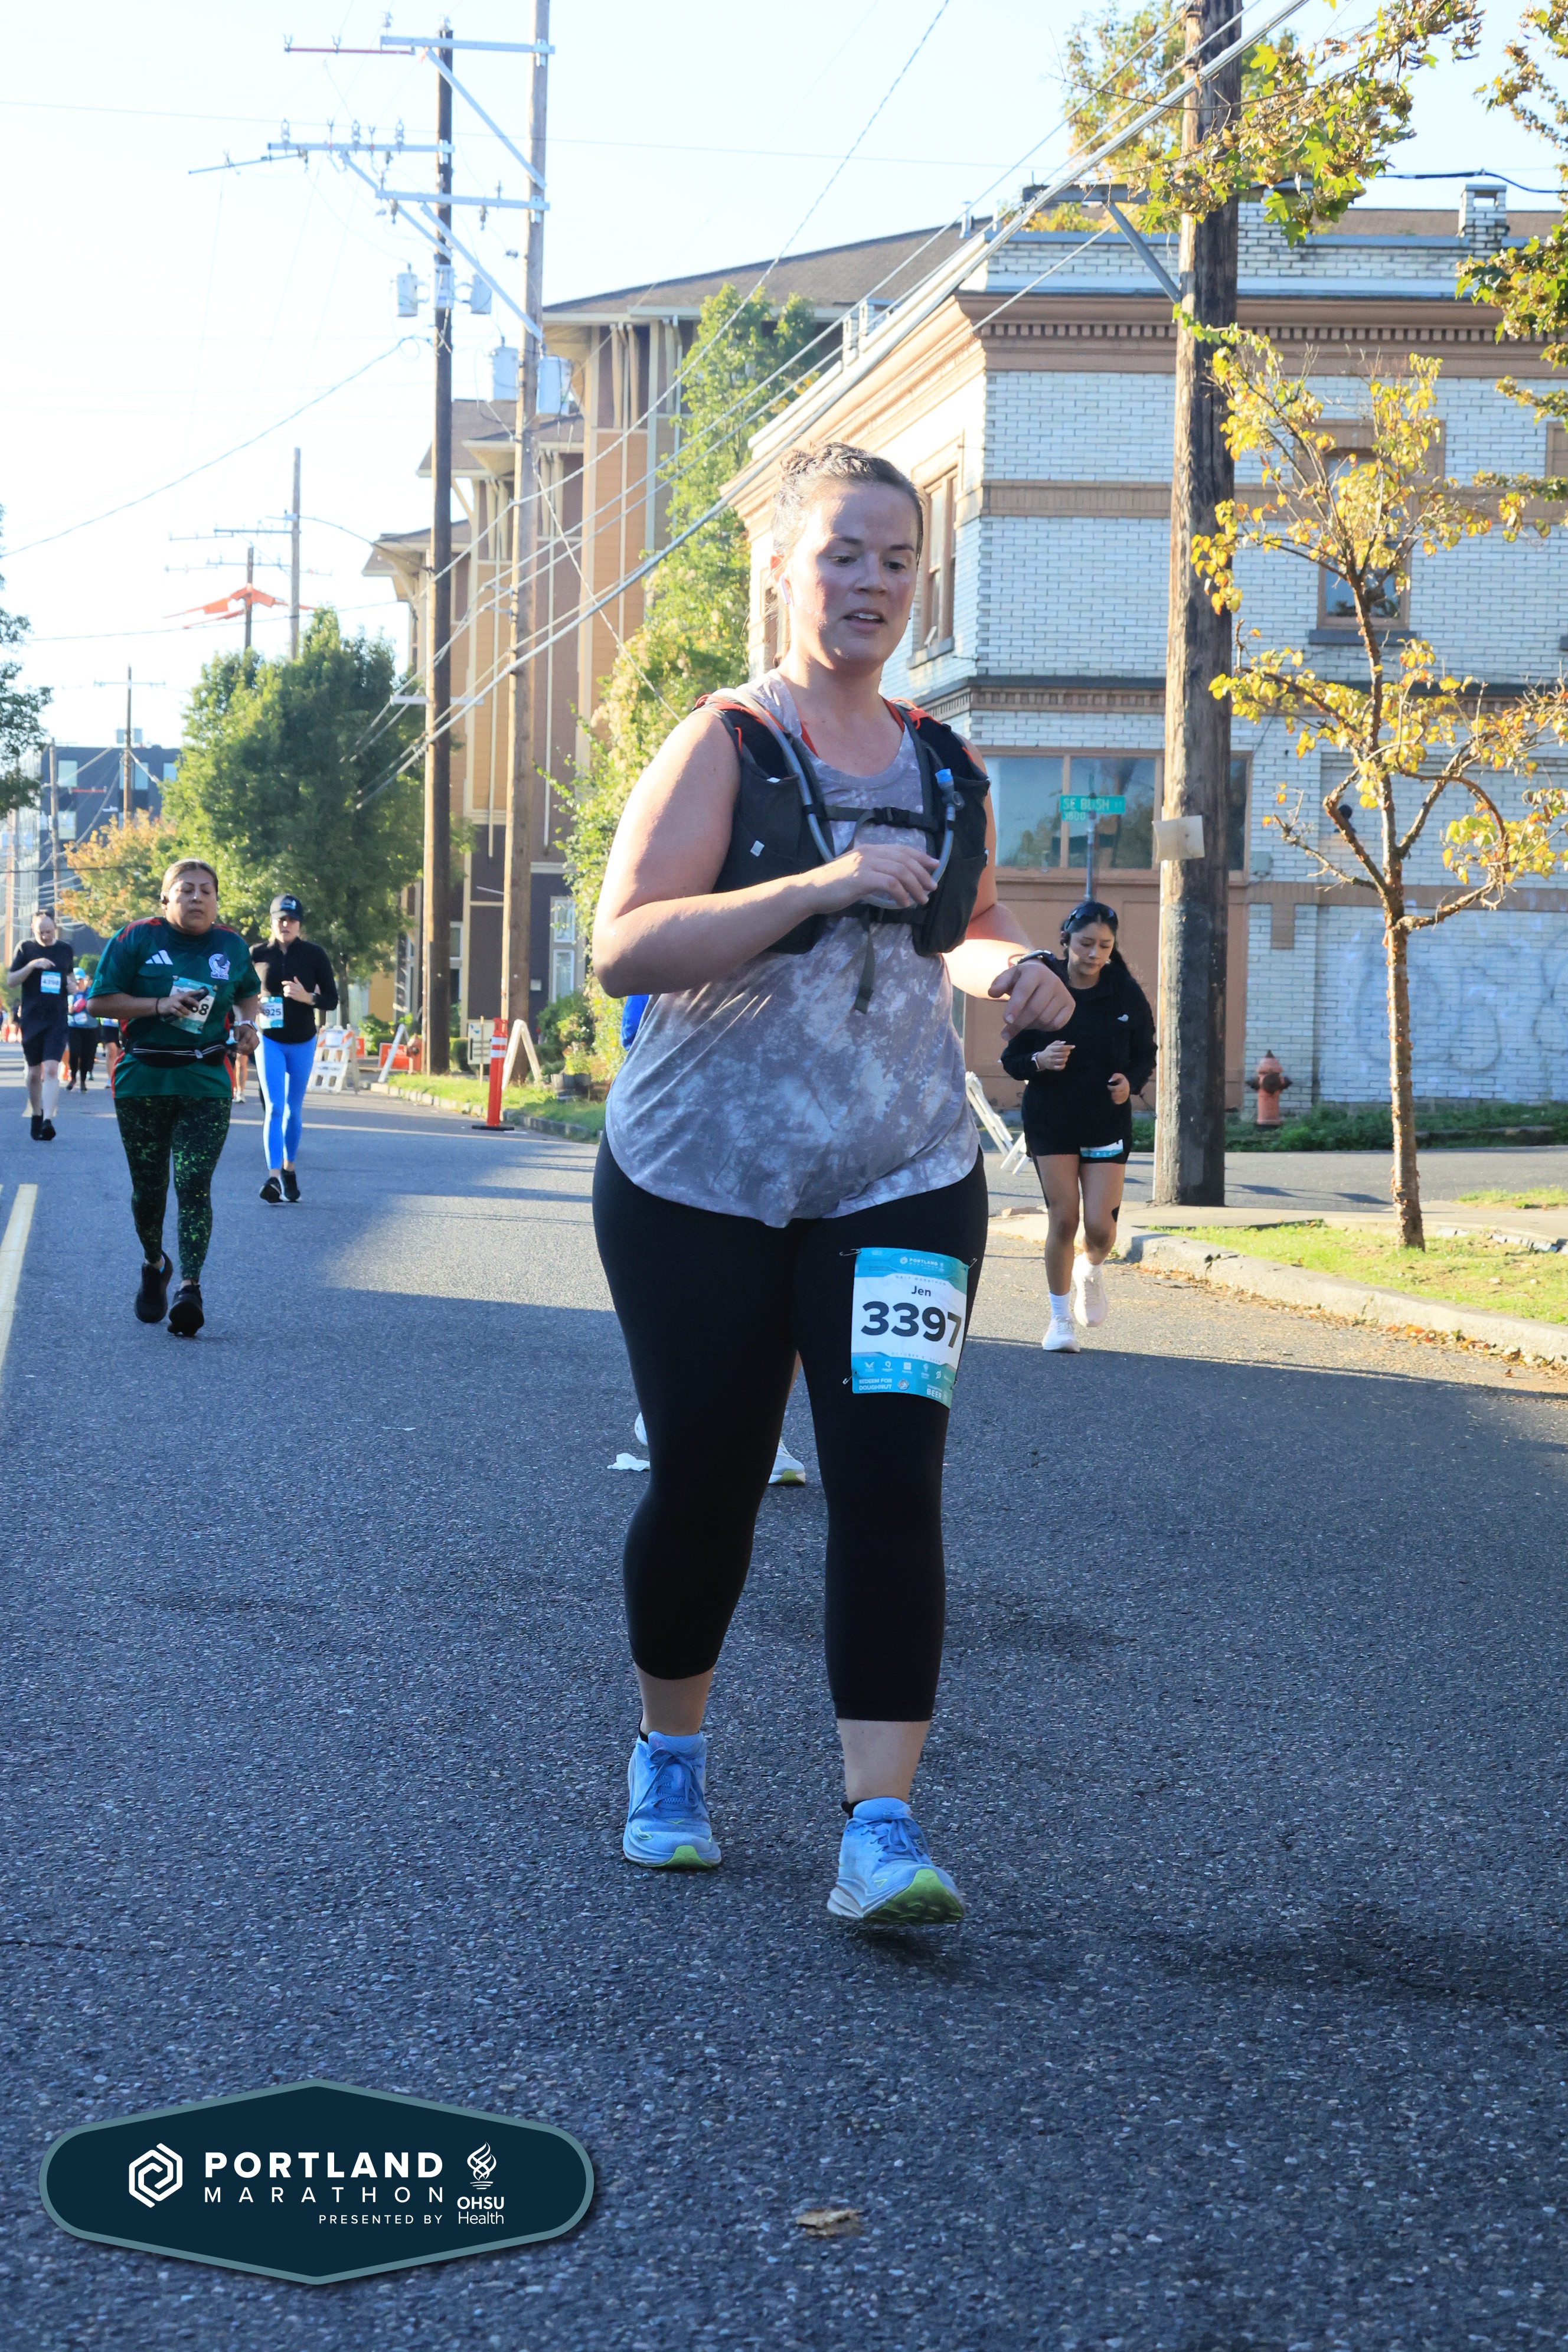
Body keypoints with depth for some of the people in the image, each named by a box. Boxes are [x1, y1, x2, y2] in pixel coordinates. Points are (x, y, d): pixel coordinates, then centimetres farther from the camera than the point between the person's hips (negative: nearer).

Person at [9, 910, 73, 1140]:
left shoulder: (65, 949, 7)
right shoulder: (26, 948, 2)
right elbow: (12, 980, -3)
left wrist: (70, 984, -1)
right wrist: (32, 965, -19)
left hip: (58, 1019, 0)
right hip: (31, 1019, 0)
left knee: (51, 1069, -15)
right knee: (34, 1072, 8)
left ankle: (48, 1121, -23)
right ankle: (37, 1116, 27)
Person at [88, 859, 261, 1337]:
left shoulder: (231, 946, 8)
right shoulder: (136, 939, -2)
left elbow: (249, 992, 27)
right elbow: (101, 1001, -5)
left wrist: (247, 1023, 5)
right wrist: (161, 1005, -17)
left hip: (206, 1085, 0)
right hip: (142, 1080, 0)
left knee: (194, 1186, -13)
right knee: (148, 1187, 10)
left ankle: (190, 1287, -20)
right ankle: (153, 1266, 36)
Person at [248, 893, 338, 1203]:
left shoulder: (315, 955, -4)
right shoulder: (257, 954, -3)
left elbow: (332, 1000, -2)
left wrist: (307, 997, -20)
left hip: (303, 1043, 1)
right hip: (270, 1041, -1)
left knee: (294, 1110, 11)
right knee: (274, 1107, -14)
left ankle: (289, 1168, 28)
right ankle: (274, 1176, -22)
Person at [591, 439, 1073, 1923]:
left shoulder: (947, 769, 9)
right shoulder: (725, 745, -6)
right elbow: (623, 949, -18)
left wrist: (994, 966, 1)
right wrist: (820, 884, -27)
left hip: (903, 1183, 3)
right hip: (700, 1181, -3)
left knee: (890, 1483, -10)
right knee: (704, 1482, 7)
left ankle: (881, 1833, -10)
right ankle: (669, 1757, 32)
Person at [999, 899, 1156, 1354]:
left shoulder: (1126, 993, -3)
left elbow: (1145, 1055, 6)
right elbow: (1011, 1057, -2)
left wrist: (1131, 1082, -15)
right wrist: (1040, 1061, -23)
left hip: (1108, 1123, 1)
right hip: (1051, 1123, -1)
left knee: (1100, 1225, -8)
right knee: (1063, 1220, -5)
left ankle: (1091, 1270, 30)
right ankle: (1061, 1319, 13)